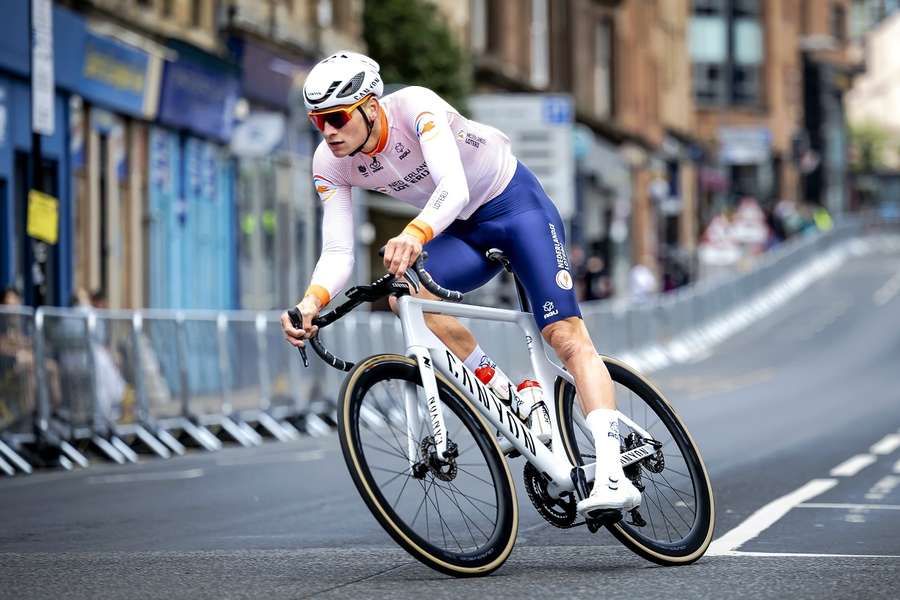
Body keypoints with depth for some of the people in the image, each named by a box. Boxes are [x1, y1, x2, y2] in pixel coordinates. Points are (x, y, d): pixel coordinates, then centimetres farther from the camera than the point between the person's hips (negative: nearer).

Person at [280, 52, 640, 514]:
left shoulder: (415, 106, -31)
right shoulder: (331, 164, -14)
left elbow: (454, 187, -45)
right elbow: (337, 252, -17)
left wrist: (415, 234, -64)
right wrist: (312, 302, -38)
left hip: (516, 203, -5)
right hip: (464, 230, 5)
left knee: (567, 336, -17)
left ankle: (612, 476, -24)